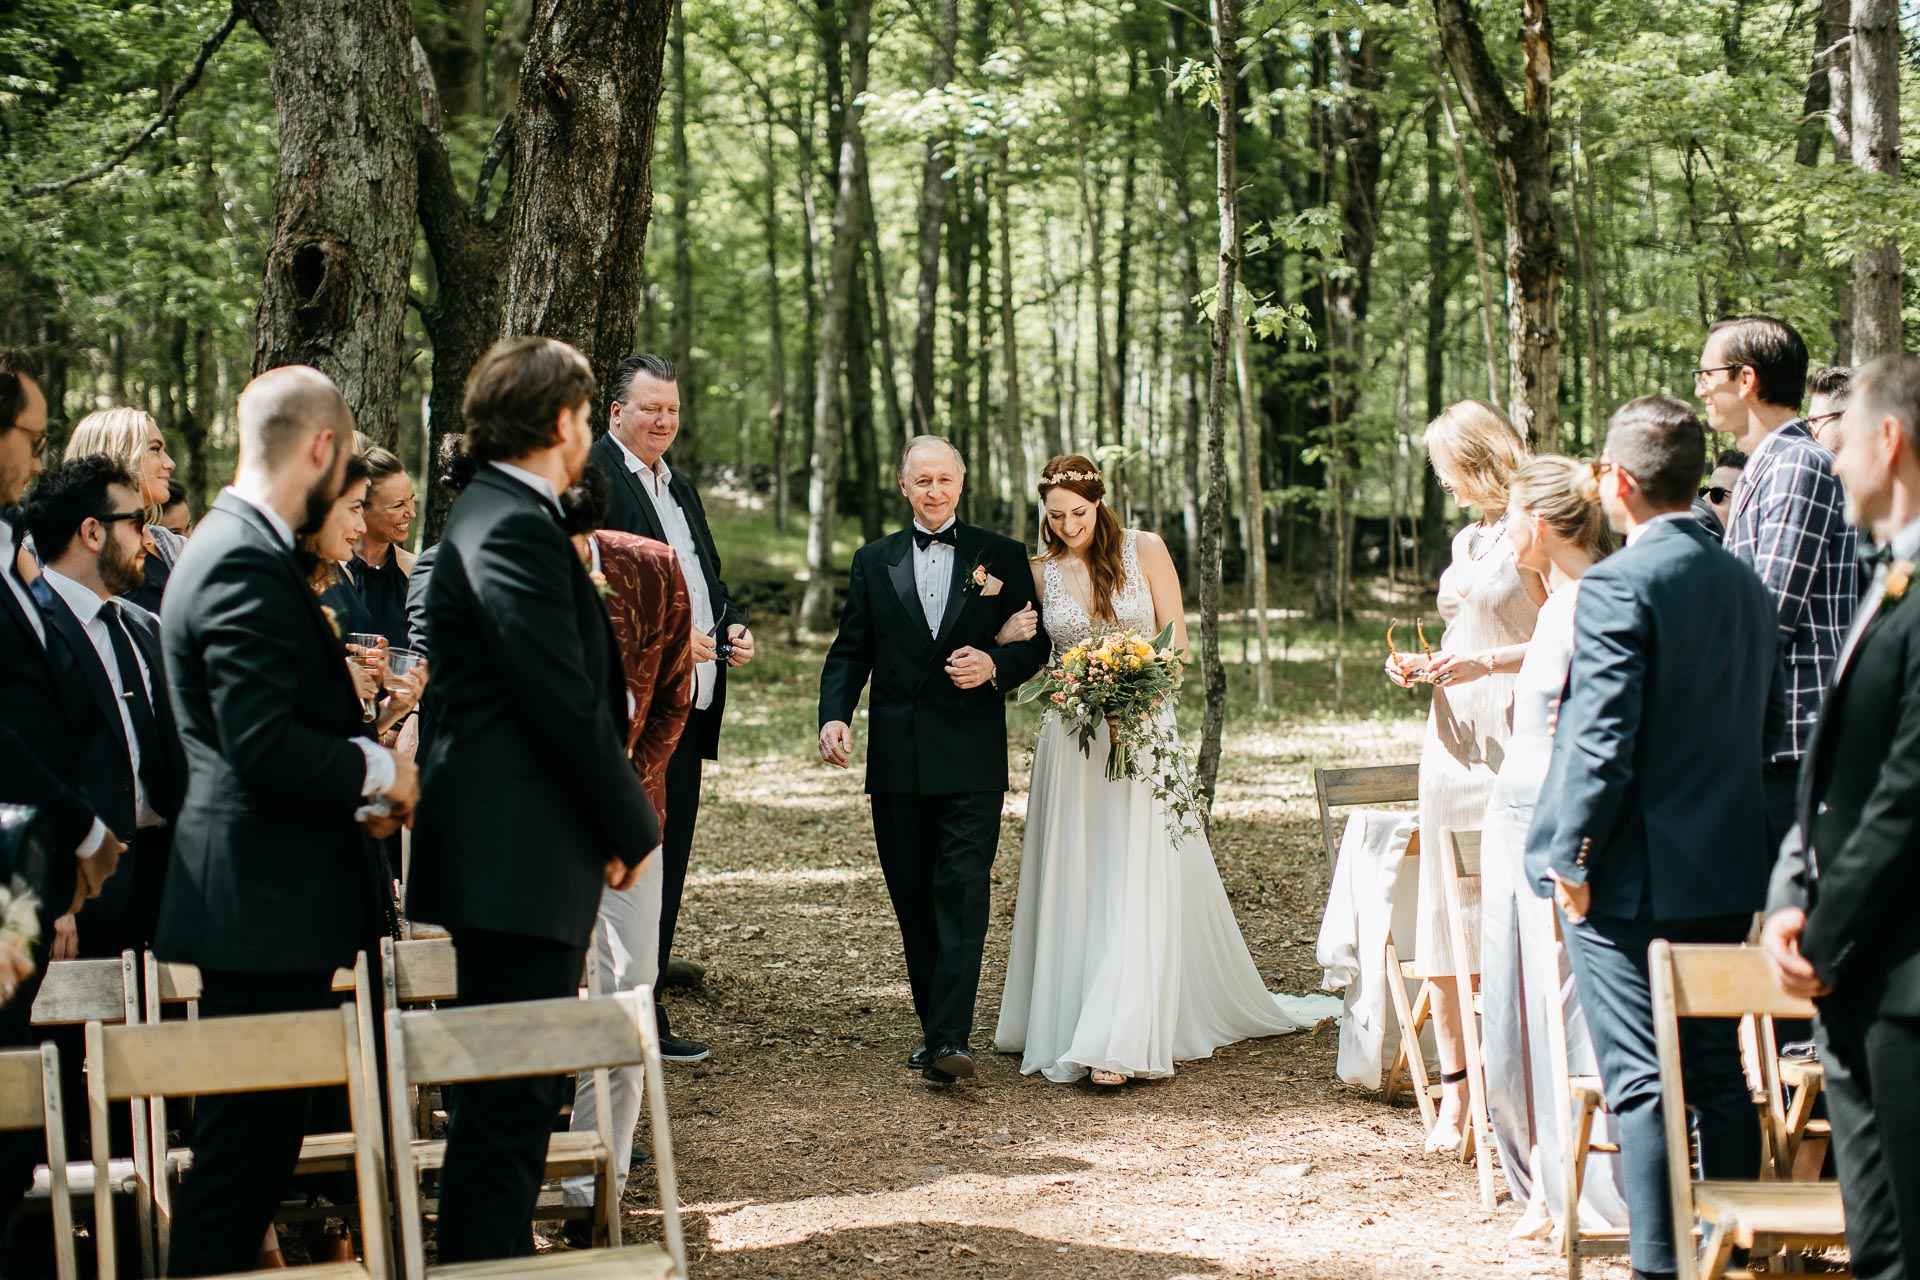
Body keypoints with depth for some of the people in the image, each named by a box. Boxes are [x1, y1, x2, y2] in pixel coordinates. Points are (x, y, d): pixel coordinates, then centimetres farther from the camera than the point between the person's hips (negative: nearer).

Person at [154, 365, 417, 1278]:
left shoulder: (237, 547, 16)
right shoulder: (247, 562, -18)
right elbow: (261, 740, -25)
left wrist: (355, 790, 13)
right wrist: (373, 771, -11)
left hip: (265, 898, 11)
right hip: (265, 902, -11)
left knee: (257, 1133, 17)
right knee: (246, 1141, -6)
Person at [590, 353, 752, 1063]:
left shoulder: (680, 487, 21)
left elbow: (707, 576, 25)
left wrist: (732, 625, 4)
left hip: (687, 705, 9)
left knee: (667, 864, 12)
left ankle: (643, 1007, 19)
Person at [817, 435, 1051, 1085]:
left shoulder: (1003, 557, 6)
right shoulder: (875, 560, 12)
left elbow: (1037, 642, 8)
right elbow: (850, 649, 10)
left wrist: (994, 665, -13)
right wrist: (834, 714, -7)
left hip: (971, 761, -3)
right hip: (897, 761, 3)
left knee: (962, 893, -11)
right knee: (913, 899, 8)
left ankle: (950, 1040, -17)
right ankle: (932, 1025, 18)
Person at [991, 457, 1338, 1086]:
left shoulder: (1145, 551, -2)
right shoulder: (1038, 572, 5)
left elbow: (1176, 643, 0)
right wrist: (1004, 640, -10)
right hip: (1070, 741, 3)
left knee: (1135, 880, -8)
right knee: (1072, 884, 3)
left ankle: (1119, 1040, -12)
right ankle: (1070, 1020, 12)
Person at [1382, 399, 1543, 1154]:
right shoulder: (1467, 541, 19)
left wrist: (1486, 662, -18)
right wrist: (1423, 667, 11)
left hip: (1512, 739, -8)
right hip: (1455, 736, 8)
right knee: (1446, 914, 5)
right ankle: (1456, 1090, 8)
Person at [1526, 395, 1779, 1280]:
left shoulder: (1620, 585, -16)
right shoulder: (1747, 585, 8)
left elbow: (1603, 738, -20)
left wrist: (1570, 857, -12)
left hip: (1632, 877, -7)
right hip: (1729, 876, 7)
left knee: (1640, 1084, -3)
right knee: (1719, 1073, 14)